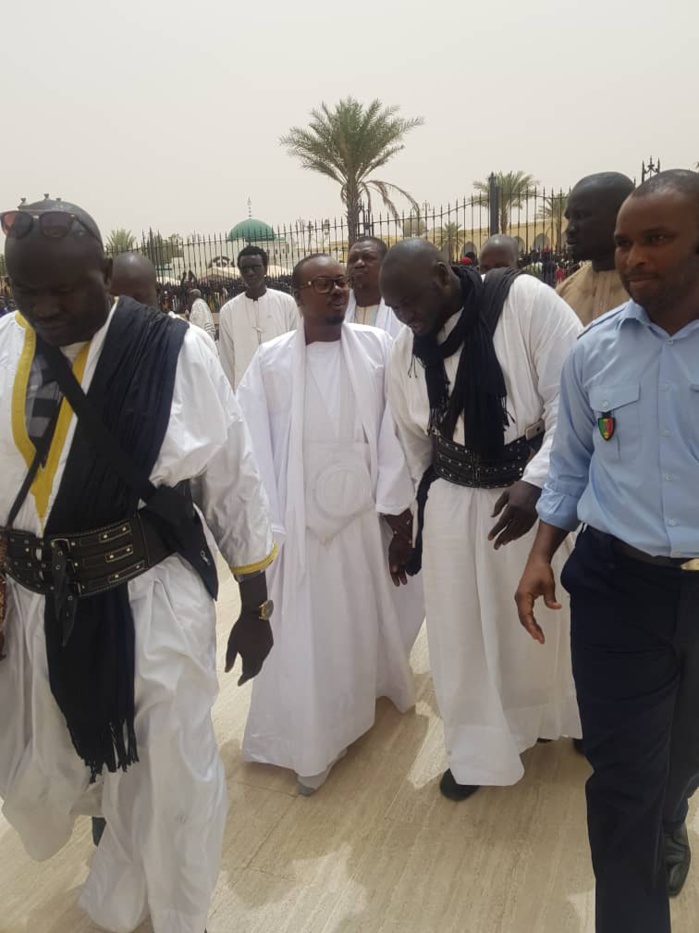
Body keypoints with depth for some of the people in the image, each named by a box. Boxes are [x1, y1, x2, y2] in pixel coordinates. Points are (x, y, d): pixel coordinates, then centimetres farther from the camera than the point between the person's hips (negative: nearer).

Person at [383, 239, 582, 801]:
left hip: (540, 492, -3)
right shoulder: (406, 349, -1)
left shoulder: (527, 302, -16)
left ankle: (559, 720, 46)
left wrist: (535, 482, -25)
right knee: (462, 630, 10)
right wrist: (417, 508, 17)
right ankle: (478, 748, 33)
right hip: (455, 503, 3)